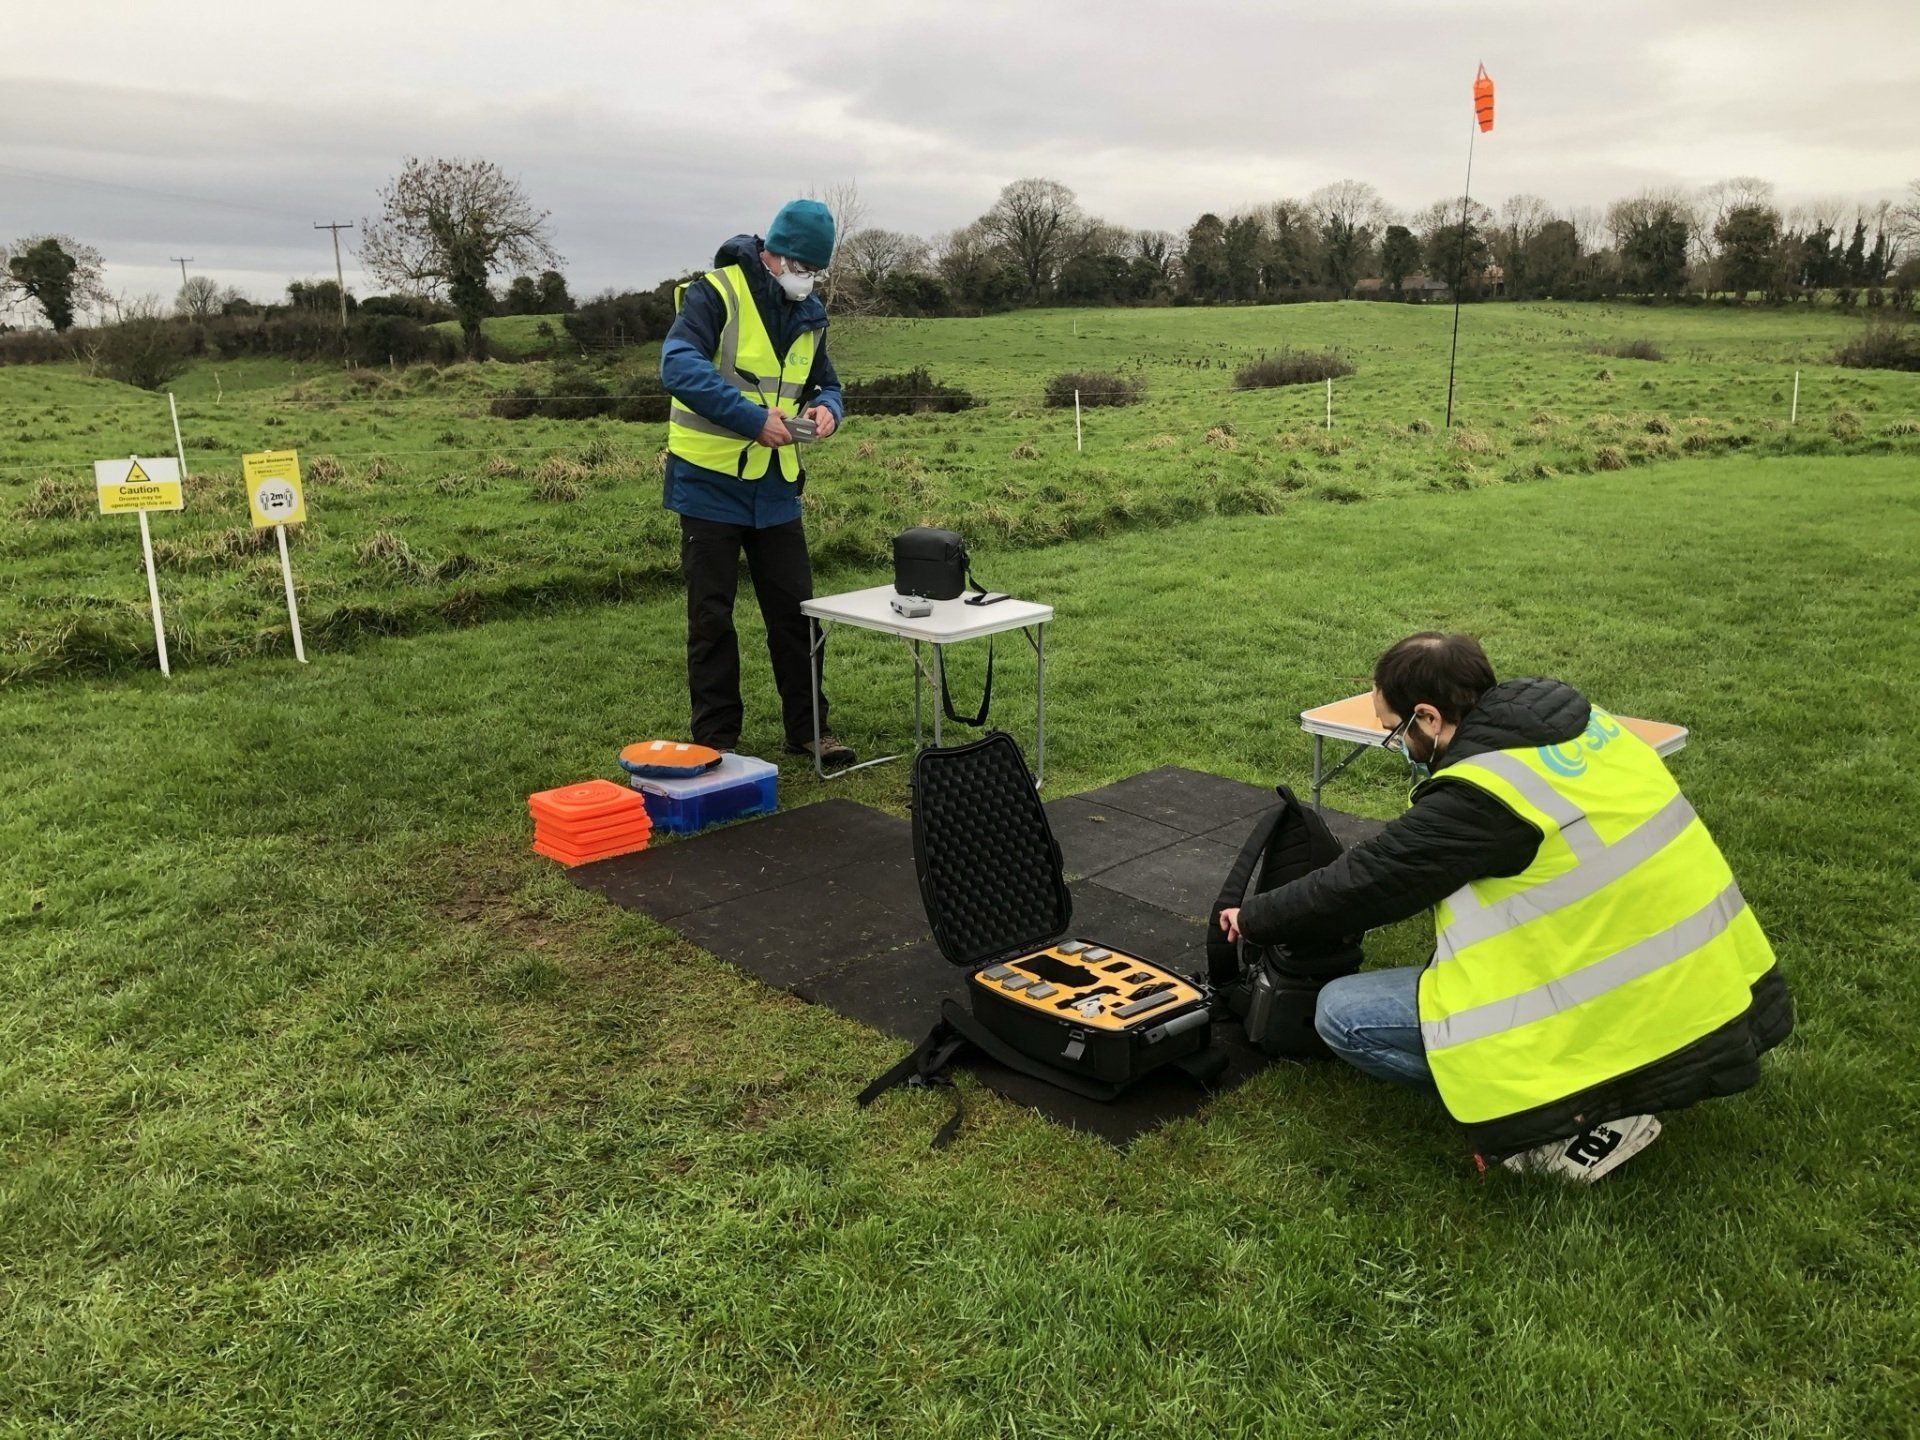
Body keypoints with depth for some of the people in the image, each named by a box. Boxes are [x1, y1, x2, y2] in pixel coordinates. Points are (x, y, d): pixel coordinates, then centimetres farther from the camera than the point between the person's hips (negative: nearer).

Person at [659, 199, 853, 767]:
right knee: (711, 617, 3)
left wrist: (827, 409, -6)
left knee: (795, 611, 8)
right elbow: (678, 364, -25)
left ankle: (808, 728, 19)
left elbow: (827, 385, 19)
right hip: (710, 481, -5)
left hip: (776, 487, 6)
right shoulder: (715, 294, -12)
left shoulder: (809, 315, 9)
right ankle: (716, 737, 13)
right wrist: (752, 417, -32)